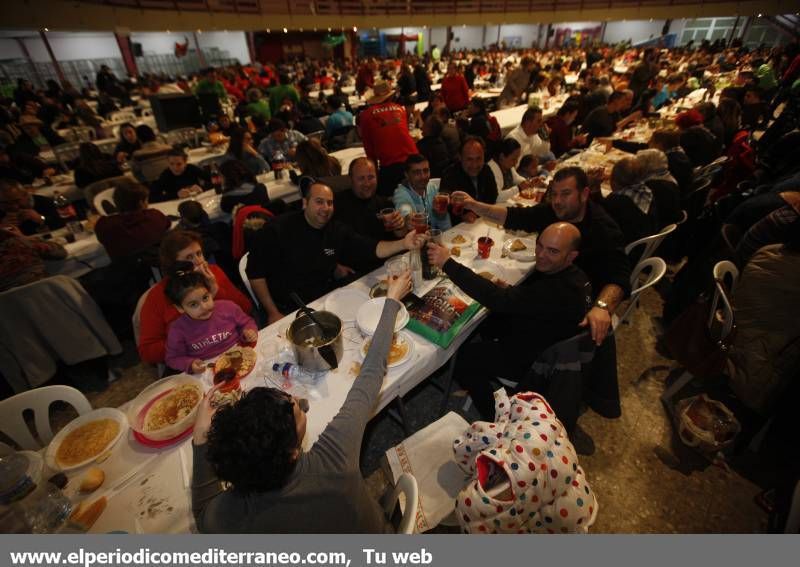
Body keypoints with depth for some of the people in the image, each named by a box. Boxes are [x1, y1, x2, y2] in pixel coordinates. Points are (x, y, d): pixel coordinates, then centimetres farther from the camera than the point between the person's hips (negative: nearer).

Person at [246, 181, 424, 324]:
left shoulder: (338, 230, 0)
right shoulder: (277, 230, -12)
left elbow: (374, 249, -4)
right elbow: (256, 273, -7)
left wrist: (403, 244, -22)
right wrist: (273, 313, -11)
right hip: (288, 311, -4)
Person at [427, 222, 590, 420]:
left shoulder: (560, 290, -36)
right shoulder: (569, 274, -4)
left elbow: (500, 300, -42)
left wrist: (448, 263, -43)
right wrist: (509, 291, -10)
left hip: (534, 361, -9)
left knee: (461, 355, -2)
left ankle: (493, 417, 19)